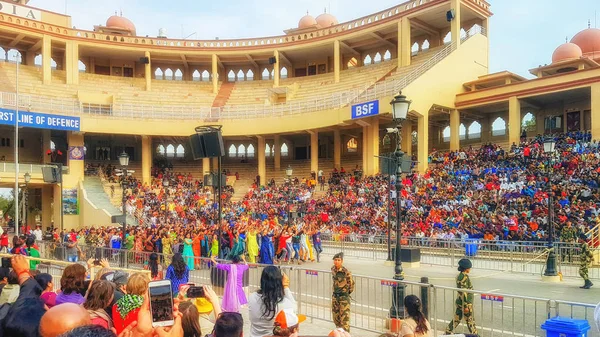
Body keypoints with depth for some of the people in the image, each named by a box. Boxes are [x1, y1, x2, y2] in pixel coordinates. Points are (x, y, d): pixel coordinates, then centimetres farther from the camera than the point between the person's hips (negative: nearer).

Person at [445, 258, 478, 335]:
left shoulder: (460, 275, 8)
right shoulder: (464, 277, -21)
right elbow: (463, 293, -23)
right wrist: (466, 306, -21)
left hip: (459, 302, 9)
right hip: (466, 302, -9)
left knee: (457, 319, 14)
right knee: (470, 320, 7)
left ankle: (448, 332, 17)